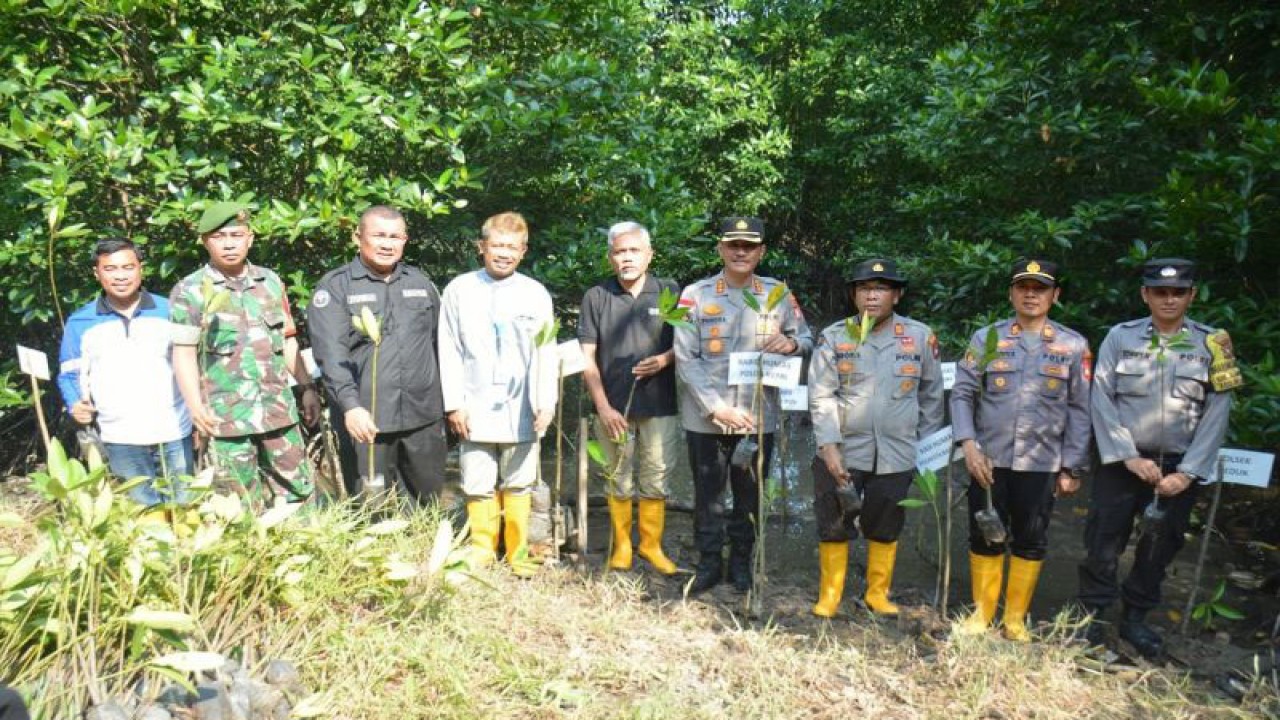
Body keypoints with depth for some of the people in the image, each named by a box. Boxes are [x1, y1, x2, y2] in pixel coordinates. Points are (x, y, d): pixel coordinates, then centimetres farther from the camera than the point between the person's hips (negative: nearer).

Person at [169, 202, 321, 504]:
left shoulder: (271, 281, 11)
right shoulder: (190, 291, -1)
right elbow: (184, 354, -4)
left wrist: (307, 387, 12)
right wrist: (196, 407, -12)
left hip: (278, 408, 4)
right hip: (227, 414, -3)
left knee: (298, 490, 7)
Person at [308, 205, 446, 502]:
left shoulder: (420, 282, 13)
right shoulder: (335, 287, -2)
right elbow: (331, 354, -12)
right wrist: (350, 406, -24)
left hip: (425, 417, 4)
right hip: (366, 420, -4)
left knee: (432, 502, 13)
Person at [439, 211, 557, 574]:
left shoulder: (537, 294, 1)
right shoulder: (459, 290, 0)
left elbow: (547, 354, 1)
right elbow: (450, 352, 2)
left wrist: (546, 403, -6)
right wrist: (454, 404, -2)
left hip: (520, 410, 0)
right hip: (475, 409, 0)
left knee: (518, 485, 10)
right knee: (478, 487, 6)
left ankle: (518, 553, 23)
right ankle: (482, 551, 22)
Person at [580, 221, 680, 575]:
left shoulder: (670, 292, 2)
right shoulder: (596, 297, 1)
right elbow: (587, 357, 0)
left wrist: (666, 359, -13)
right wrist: (603, 407, -7)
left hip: (659, 407, 0)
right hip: (613, 407, 0)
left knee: (655, 480, 7)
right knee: (618, 480, 10)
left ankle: (651, 545, 24)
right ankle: (621, 545, 26)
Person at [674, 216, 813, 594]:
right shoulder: (696, 294, -4)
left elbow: (807, 340, 10)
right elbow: (685, 358, -8)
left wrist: (791, 343, -16)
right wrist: (716, 407, -17)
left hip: (758, 417, 2)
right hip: (706, 418, -1)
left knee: (750, 495, 14)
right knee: (707, 493, 10)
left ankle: (741, 560, 32)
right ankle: (709, 563, 27)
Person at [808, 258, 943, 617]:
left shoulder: (920, 337, 0)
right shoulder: (834, 336, -3)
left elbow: (932, 395, 8)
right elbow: (821, 396, -6)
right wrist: (829, 447, -14)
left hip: (896, 456, 1)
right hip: (842, 453, -1)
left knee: (886, 529, 14)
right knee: (833, 527, 7)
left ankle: (878, 593, 33)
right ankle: (829, 595, 24)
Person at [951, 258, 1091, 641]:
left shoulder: (1073, 346, 2)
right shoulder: (986, 338, 2)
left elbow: (1079, 410, 4)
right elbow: (962, 393, 1)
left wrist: (1072, 467, 0)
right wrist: (969, 444, -11)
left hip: (1041, 463, 0)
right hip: (988, 459, 0)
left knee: (1030, 541, 9)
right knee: (984, 537, 8)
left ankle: (1016, 618, 26)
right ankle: (982, 613, 25)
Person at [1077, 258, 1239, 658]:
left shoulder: (1213, 344, 0)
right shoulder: (1120, 337, -2)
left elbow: (1217, 412, -1)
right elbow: (1102, 400, -5)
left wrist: (1187, 472, -8)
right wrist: (1129, 457, -12)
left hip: (1179, 468, 2)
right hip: (1122, 463, -1)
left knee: (1161, 547, 12)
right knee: (1104, 541, 1)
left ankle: (1136, 618, 29)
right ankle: (1091, 614, 16)